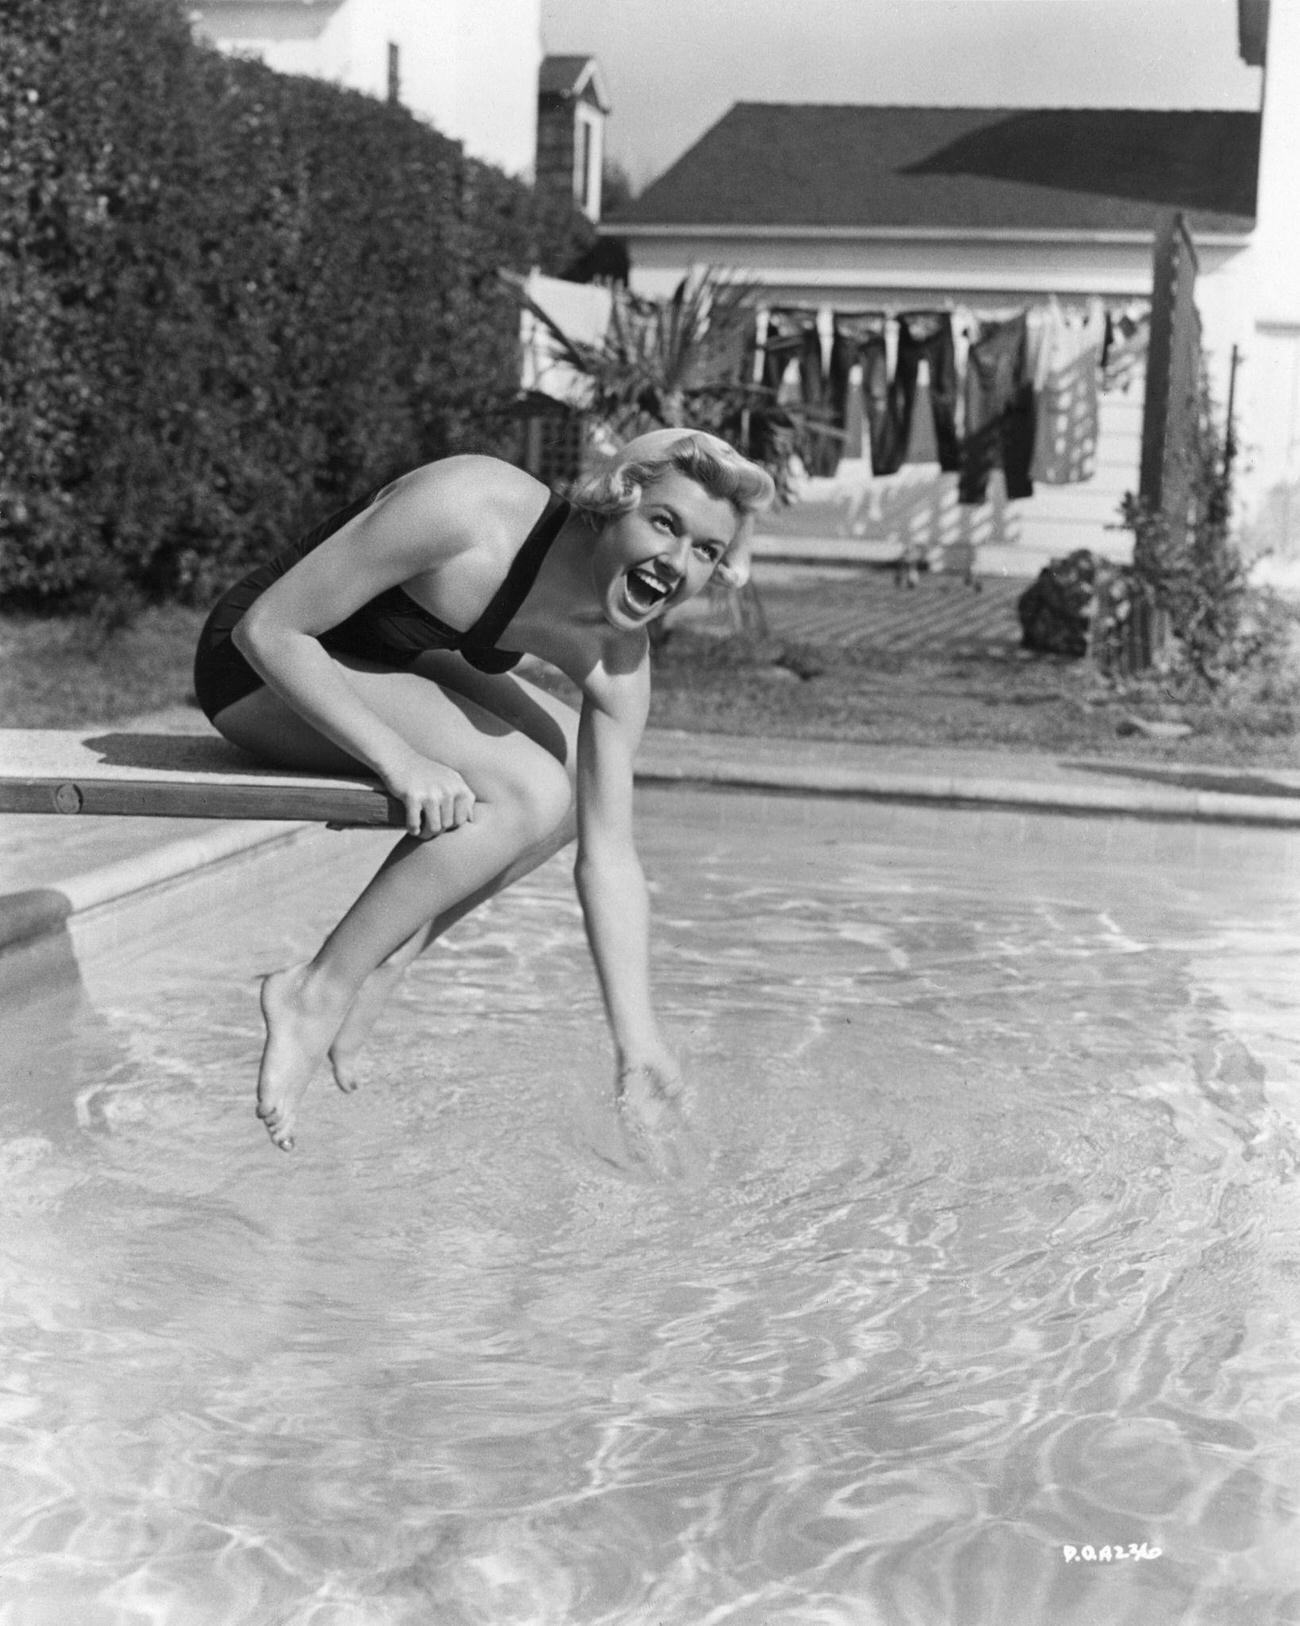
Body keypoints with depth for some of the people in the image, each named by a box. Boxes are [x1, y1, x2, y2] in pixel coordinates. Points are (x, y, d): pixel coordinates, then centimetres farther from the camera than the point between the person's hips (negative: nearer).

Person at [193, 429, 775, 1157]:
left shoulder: (616, 658, -12)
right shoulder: (467, 511, -31)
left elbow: (609, 856, -9)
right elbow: (269, 629, -26)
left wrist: (639, 1045, -13)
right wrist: (398, 758, -33)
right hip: (263, 665, -8)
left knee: (593, 780, 5)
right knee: (530, 791, -22)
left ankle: (388, 961, 1)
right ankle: (317, 993, -15)